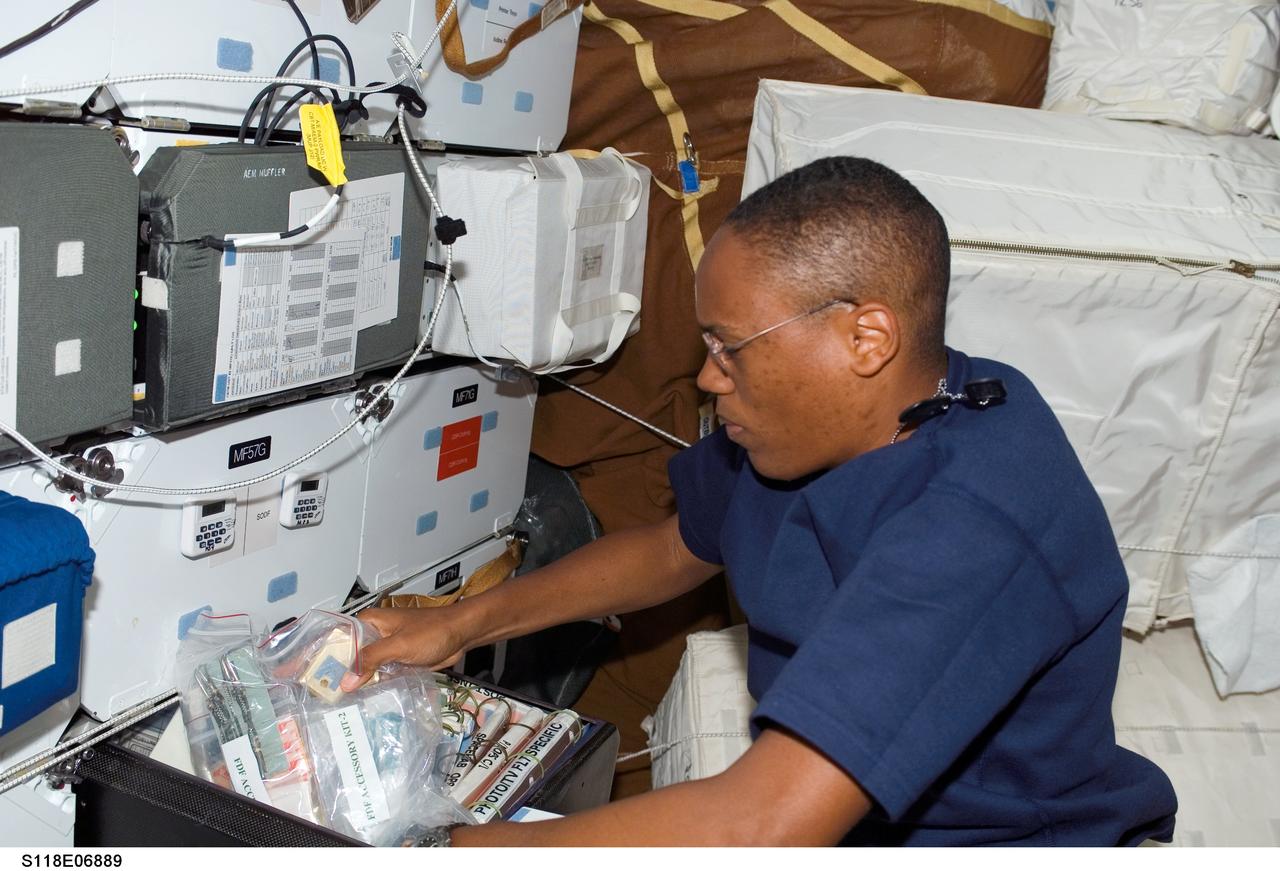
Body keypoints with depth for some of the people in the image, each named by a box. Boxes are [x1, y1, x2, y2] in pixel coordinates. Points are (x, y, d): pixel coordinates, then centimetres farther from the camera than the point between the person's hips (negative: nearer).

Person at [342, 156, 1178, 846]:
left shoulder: (973, 533, -31)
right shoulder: (812, 424, -5)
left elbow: (761, 823, -37)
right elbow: (677, 546, 12)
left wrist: (446, 844, -28)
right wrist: (461, 624, 4)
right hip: (824, 812, 6)